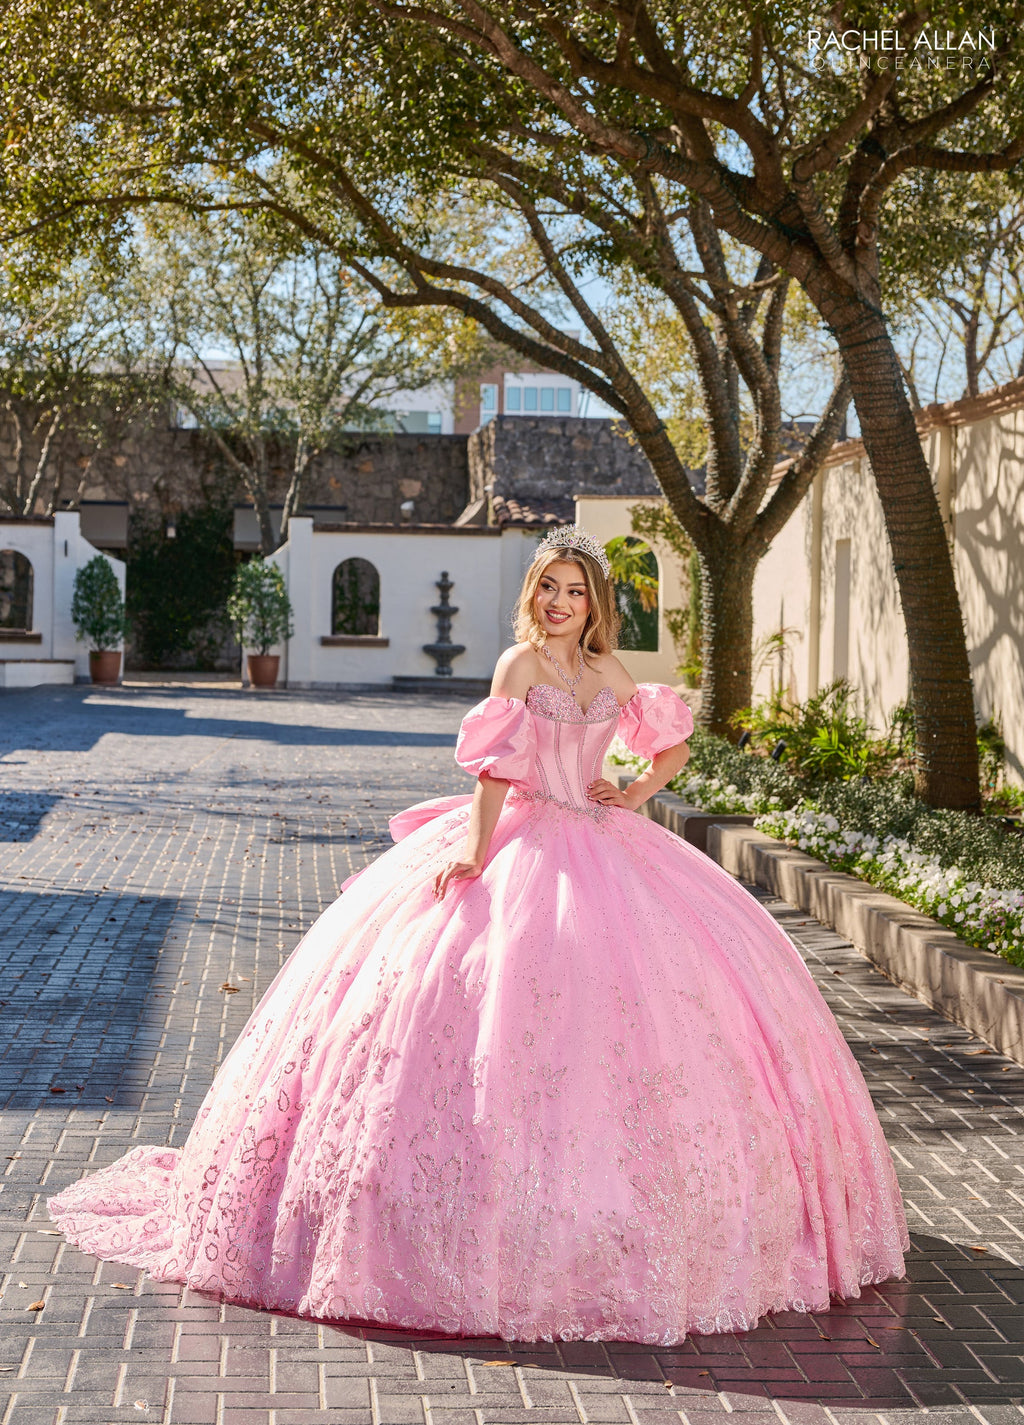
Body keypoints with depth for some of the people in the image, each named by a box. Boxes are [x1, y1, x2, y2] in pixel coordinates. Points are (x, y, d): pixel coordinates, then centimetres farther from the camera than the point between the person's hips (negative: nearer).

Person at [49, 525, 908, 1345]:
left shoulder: (607, 671, 13)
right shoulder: (522, 663, -3)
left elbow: (672, 742, 23)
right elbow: (497, 761, -13)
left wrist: (640, 791, 5)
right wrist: (476, 843, -25)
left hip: (604, 849, 6)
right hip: (527, 845, -6)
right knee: (505, 1003, -13)